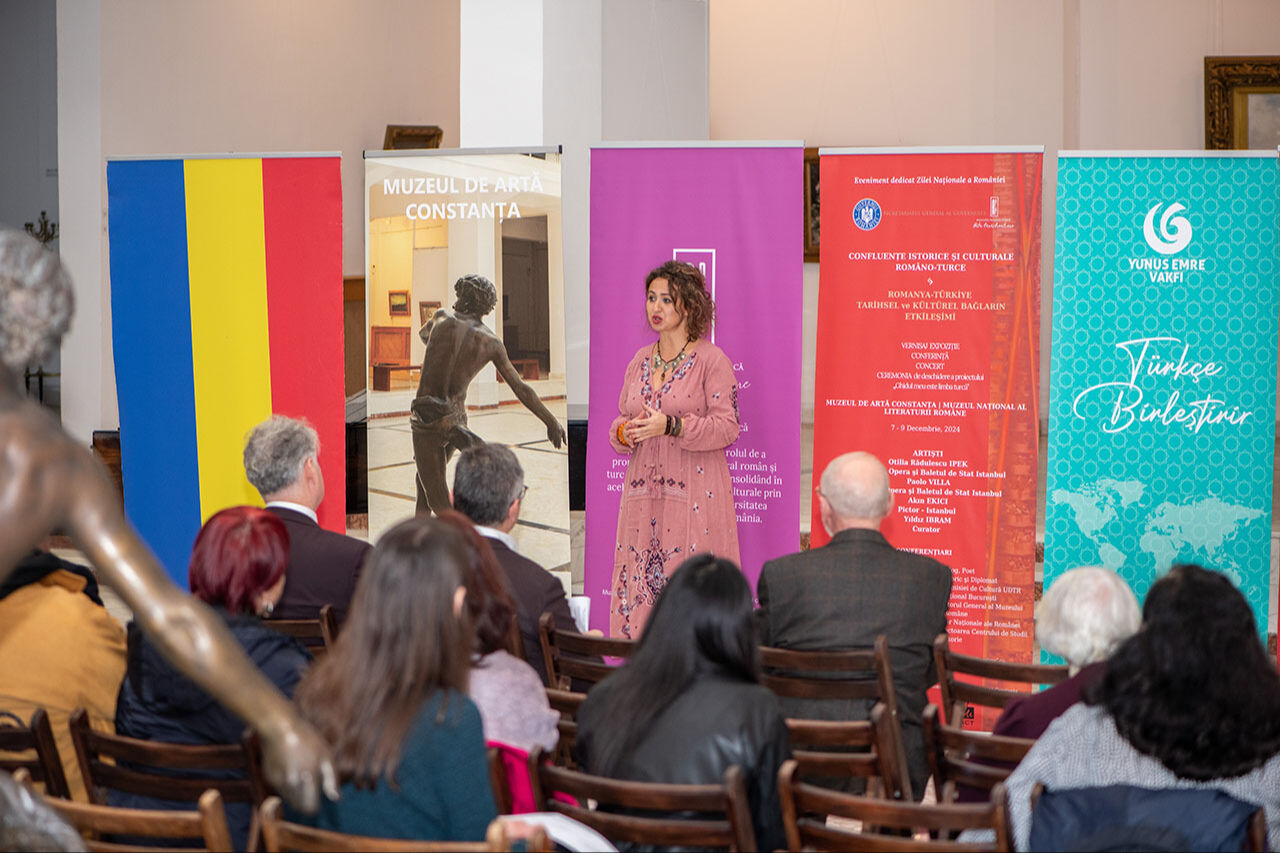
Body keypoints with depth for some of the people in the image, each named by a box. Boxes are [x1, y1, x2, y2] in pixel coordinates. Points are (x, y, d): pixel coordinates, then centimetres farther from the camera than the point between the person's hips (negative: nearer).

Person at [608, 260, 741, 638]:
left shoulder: (712, 360, -3)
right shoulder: (640, 360, 15)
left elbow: (727, 426, -10)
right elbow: (622, 419, 20)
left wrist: (670, 426, -21)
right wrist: (624, 433, -4)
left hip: (695, 496, -6)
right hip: (643, 491, 6)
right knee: (640, 584, 1)